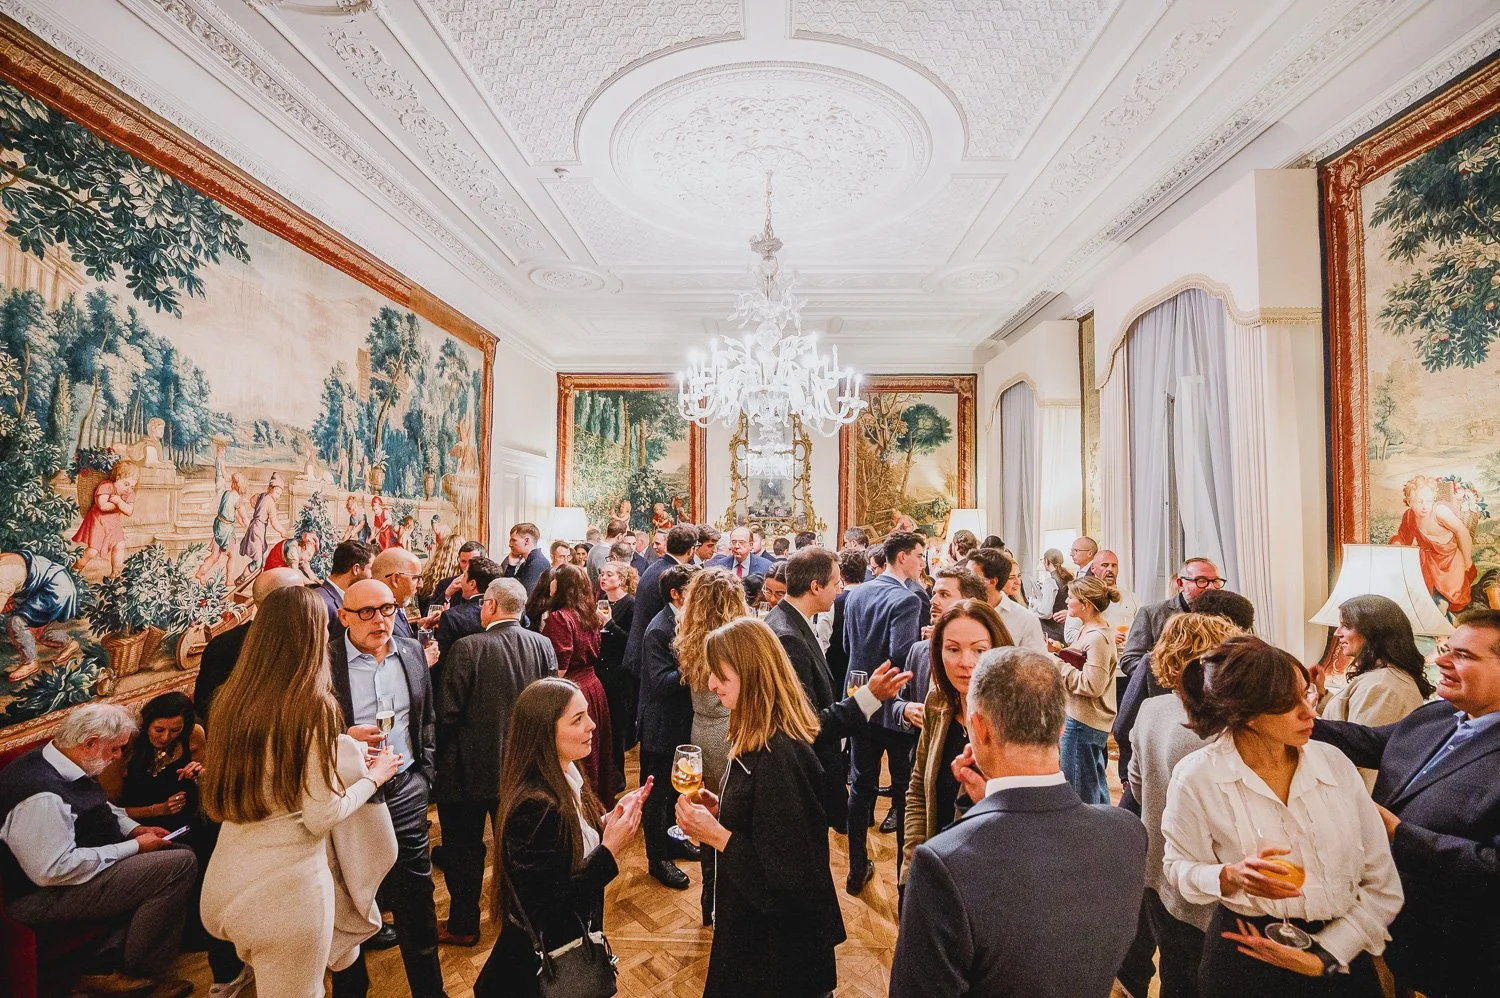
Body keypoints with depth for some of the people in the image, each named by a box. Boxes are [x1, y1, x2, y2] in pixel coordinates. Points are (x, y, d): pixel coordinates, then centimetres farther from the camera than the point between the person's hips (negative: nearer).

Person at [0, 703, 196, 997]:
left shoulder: (59, 764, 1)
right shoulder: (42, 795, -30)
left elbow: (99, 808, 18)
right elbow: (53, 870, -28)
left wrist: (135, 829, 4)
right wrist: (134, 847, -21)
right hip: (45, 896, -10)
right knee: (181, 865, -24)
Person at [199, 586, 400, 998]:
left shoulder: (232, 697, -2)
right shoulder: (314, 704, -21)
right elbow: (320, 817, -18)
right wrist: (372, 778, -3)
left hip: (227, 882, 6)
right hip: (286, 886, -6)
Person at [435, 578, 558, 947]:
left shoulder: (468, 647, -20)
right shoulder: (543, 645, -9)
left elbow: (448, 710, -17)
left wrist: (440, 757, 0)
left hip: (471, 766, -4)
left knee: (464, 847, 17)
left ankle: (463, 926, 32)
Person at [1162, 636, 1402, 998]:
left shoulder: (1335, 763, -8)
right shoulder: (1197, 777, -17)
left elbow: (1383, 886, -3)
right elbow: (1179, 866, -5)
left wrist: (1324, 955, -10)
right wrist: (1232, 877, -24)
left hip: (1340, 956, 3)